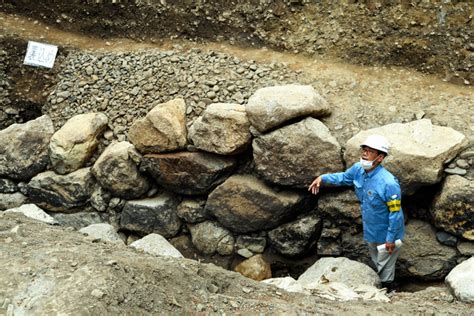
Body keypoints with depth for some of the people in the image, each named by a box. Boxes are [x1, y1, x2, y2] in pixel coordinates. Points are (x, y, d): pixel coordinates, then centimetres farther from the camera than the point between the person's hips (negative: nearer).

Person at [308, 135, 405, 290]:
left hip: (386, 235, -8)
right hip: (370, 231, 8)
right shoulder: (358, 169, -12)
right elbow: (343, 177, 11)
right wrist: (323, 178, -2)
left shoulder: (389, 183, -33)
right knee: (376, 263, 27)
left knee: (385, 270, 11)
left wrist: (391, 238, -20)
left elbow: (395, 213, -26)